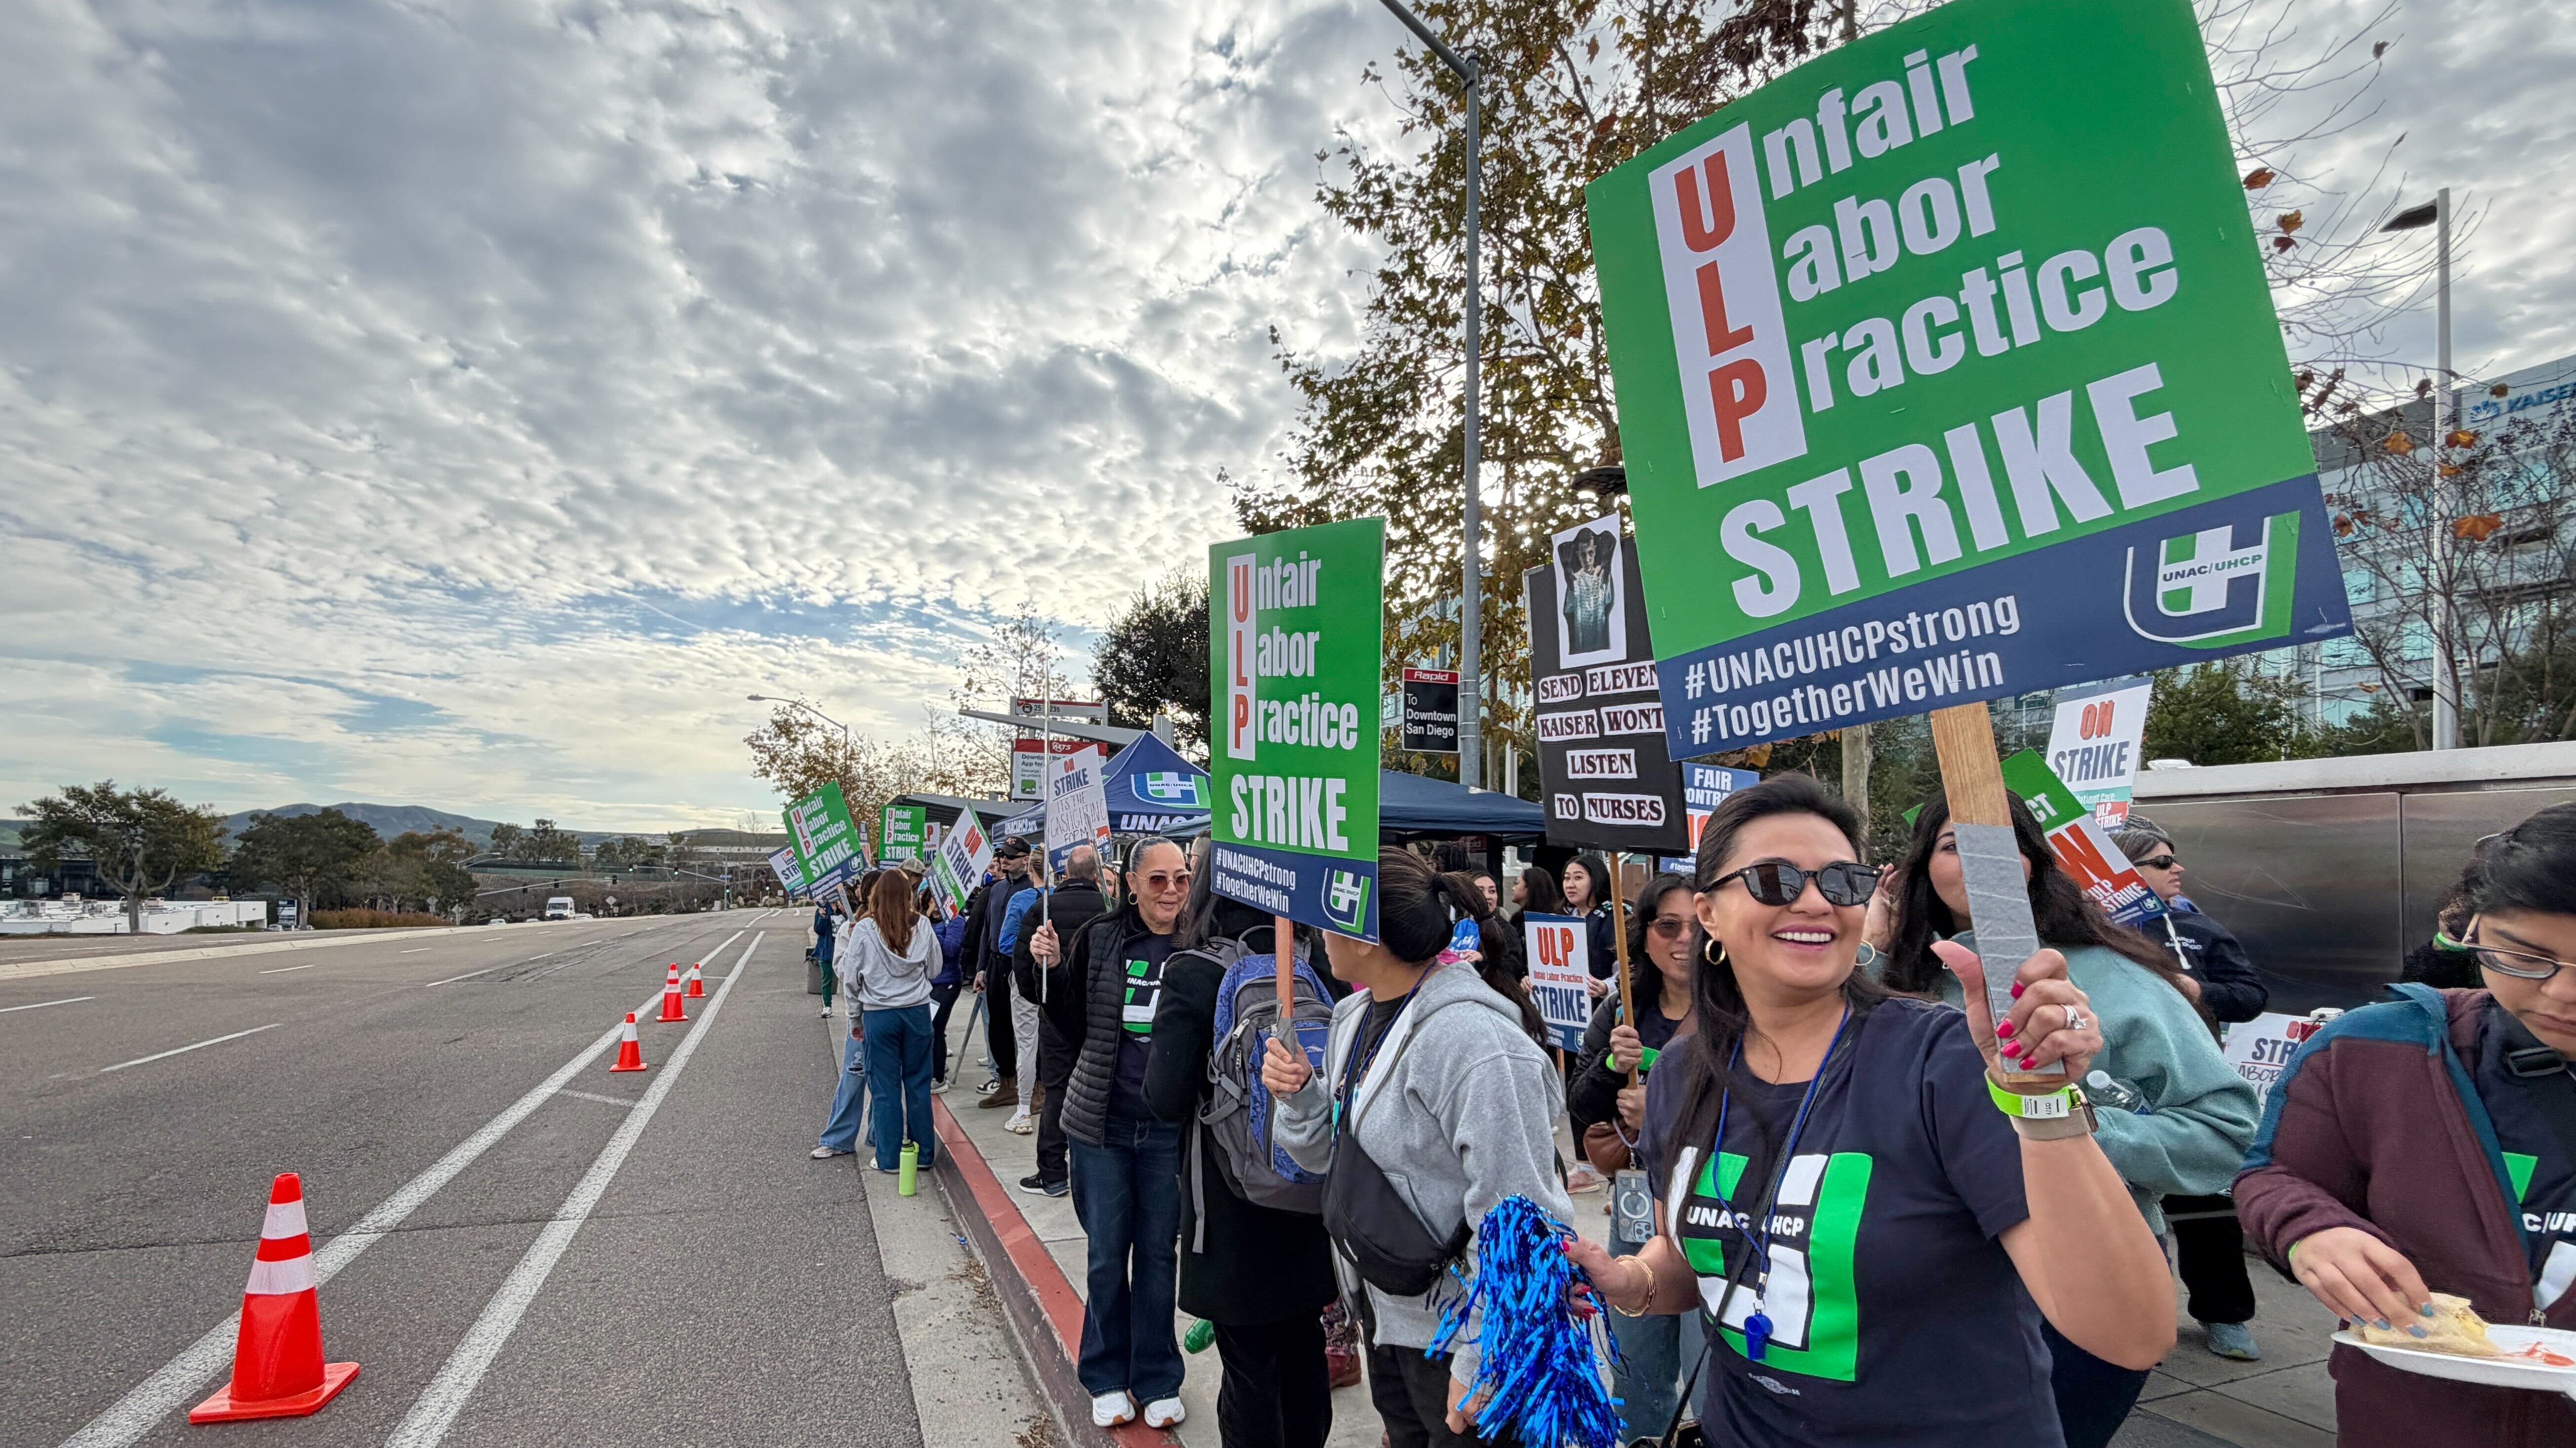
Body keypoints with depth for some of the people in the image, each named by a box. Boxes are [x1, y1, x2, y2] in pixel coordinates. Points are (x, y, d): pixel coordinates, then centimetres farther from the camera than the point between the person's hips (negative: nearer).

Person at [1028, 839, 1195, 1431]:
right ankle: (1107, 1378, 32)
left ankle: (1156, 1380, 30)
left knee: (1158, 1253, 12)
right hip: (1102, 1122, 1)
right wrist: (1050, 967, -10)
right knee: (1106, 1254, 13)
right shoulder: (1101, 938, -5)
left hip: (1169, 1130, -1)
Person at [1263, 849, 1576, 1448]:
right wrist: (1298, 1095, -11)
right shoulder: (1355, 1017, -1)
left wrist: (1479, 1363, -21)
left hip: (1450, 1331, -8)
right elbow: (1334, 1155, 8)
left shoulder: (1473, 1044, -28)